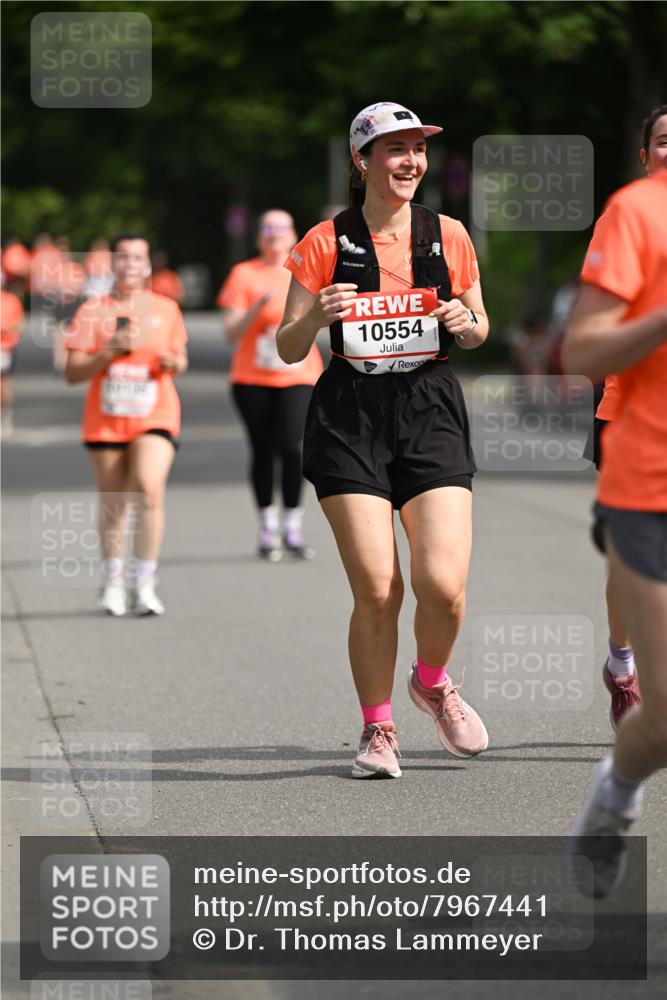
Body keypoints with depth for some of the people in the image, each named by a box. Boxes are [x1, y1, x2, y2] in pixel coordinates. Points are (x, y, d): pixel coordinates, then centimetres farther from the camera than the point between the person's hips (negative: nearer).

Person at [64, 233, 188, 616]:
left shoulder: (166, 309, 7)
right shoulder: (93, 311, 2)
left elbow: (180, 360, 17)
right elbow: (73, 372, -1)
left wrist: (174, 363, -6)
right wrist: (109, 353, -16)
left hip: (154, 416, -1)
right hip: (105, 420, 1)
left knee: (150, 489, -21)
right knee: (113, 504, 7)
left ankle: (144, 584, -14)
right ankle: (113, 583, 24)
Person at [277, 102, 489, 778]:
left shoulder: (448, 236, 8)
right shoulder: (325, 242, 1)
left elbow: (478, 330, 19)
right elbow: (287, 349, 4)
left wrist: (465, 322, -4)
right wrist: (317, 316, -17)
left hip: (431, 411, 2)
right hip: (351, 418, -1)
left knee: (443, 584, -13)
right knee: (376, 589, -8)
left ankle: (433, 683, 19)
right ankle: (377, 728, 12)